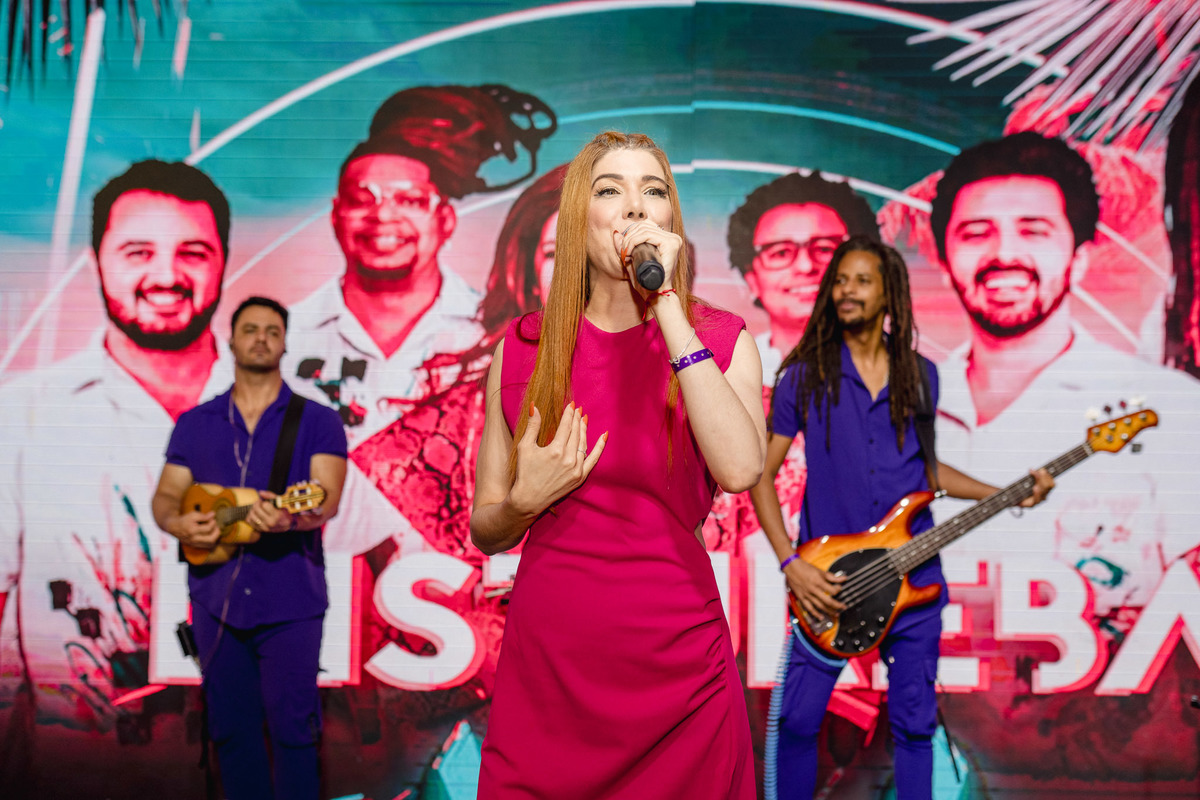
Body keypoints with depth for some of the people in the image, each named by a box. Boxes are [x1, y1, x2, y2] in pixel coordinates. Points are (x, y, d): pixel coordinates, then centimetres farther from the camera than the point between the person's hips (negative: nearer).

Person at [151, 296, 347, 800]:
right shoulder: (194, 424, 13)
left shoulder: (317, 422, 2)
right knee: (230, 728, 10)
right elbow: (165, 496, 12)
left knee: (292, 728, -2)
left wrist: (291, 518, -31)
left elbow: (328, 497, -10)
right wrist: (178, 522, -11)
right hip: (216, 596, 3)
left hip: (289, 600, -3)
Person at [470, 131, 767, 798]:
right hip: (545, 666, 1)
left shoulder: (720, 339, -1)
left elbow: (740, 470, -22)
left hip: (677, 665, -1)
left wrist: (668, 306, -20)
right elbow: (485, 531, 9)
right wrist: (525, 500, -13)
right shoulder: (523, 348, 2)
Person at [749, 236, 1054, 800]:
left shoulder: (920, 375, 7)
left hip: (913, 575, 3)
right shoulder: (805, 374, -2)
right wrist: (792, 564, -10)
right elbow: (761, 473, -1)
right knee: (797, 718, -2)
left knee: (915, 721, 10)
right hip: (828, 576, -2)